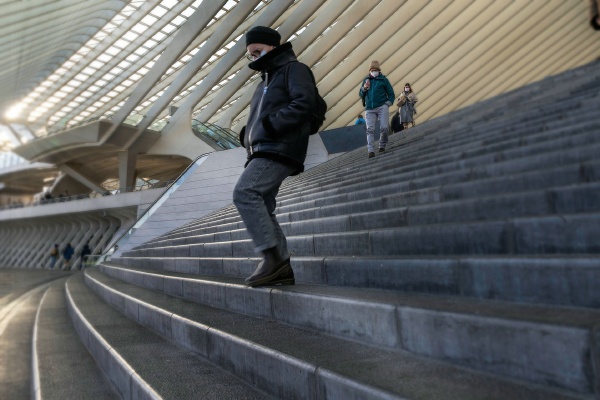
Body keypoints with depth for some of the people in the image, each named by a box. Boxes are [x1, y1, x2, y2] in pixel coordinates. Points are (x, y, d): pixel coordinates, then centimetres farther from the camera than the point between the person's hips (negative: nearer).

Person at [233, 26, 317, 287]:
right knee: (262, 209, 3)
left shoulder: (293, 69, 4)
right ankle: (281, 268, 3)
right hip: (264, 151, 10)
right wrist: (247, 135, 7)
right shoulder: (266, 81, 30)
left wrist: (271, 126, -17)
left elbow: (305, 102, -14)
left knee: (244, 193, -24)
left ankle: (273, 256, -22)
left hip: (279, 149, -10)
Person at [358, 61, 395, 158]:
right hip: (370, 109, 2)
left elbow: (391, 94, 10)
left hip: (382, 107, -2)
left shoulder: (383, 79, 10)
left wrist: (388, 103, -7)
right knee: (370, 129, -9)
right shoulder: (366, 80, 18)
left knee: (384, 128, -10)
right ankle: (371, 151, -14)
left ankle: (382, 146, 10)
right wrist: (364, 88, -1)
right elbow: (361, 95, 19)